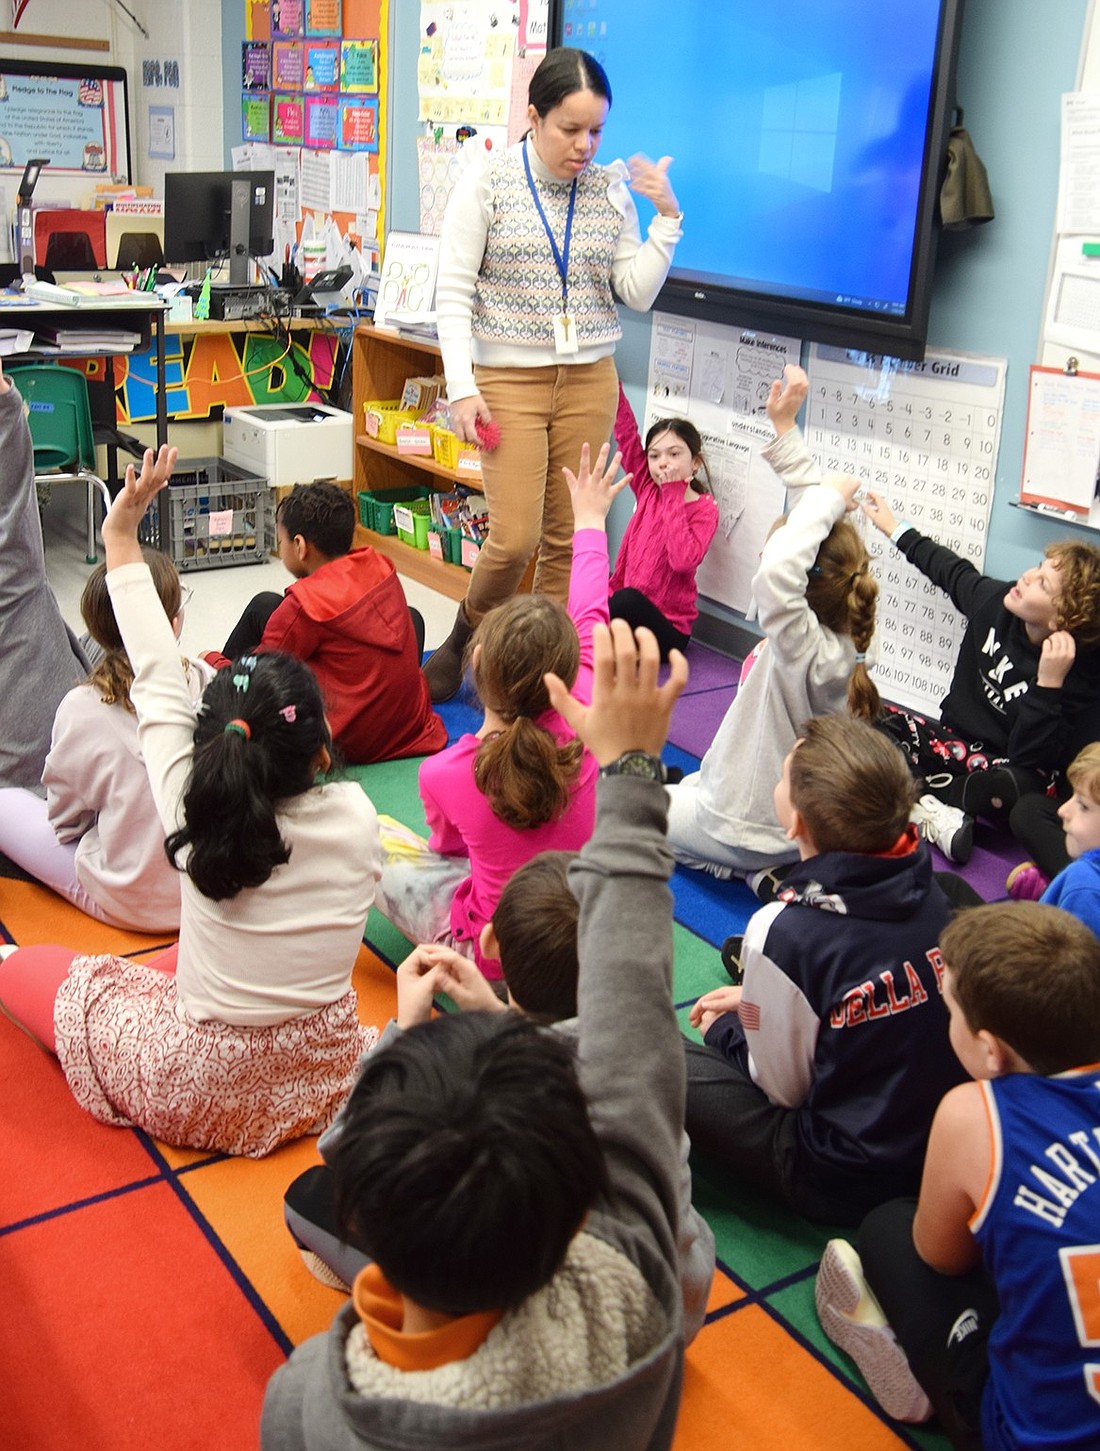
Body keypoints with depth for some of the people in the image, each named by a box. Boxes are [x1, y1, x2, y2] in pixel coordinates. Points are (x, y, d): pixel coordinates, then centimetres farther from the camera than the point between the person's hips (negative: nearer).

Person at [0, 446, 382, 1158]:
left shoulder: (196, 819, -20)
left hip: (203, 1098, -3)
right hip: (326, 1081, 3)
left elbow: (160, 690, -12)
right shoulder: (356, 820, -18)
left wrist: (123, 540, -4)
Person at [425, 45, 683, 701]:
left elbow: (638, 294, 3)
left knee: (568, 537, 5)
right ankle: (465, 639, 18)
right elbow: (454, 294, -6)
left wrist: (667, 216, -7)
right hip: (508, 381, -3)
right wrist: (463, 388, -13)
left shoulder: (612, 189, 5)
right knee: (515, 537, -9)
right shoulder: (487, 182, -4)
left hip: (589, 380, 4)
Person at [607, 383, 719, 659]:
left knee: (628, 600, -34)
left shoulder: (705, 509, -7)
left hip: (668, 630, -4)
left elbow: (683, 560, -24)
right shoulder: (648, 490, 7)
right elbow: (626, 433, 4)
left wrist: (673, 494, -18)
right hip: (629, 616, 5)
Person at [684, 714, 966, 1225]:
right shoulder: (927, 890, -9)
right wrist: (754, 1002, 16)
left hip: (846, 1183, -6)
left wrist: (723, 1029, 7)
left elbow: (784, 1087, -13)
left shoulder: (784, 933, -27)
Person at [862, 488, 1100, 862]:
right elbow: (950, 569, 16)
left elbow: (1030, 760, -29)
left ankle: (914, 795, -24)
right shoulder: (995, 601, -8)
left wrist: (1049, 684, -37)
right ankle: (933, 812, -31)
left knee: (1017, 786, -43)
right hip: (956, 740, 6)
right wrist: (894, 528, 26)